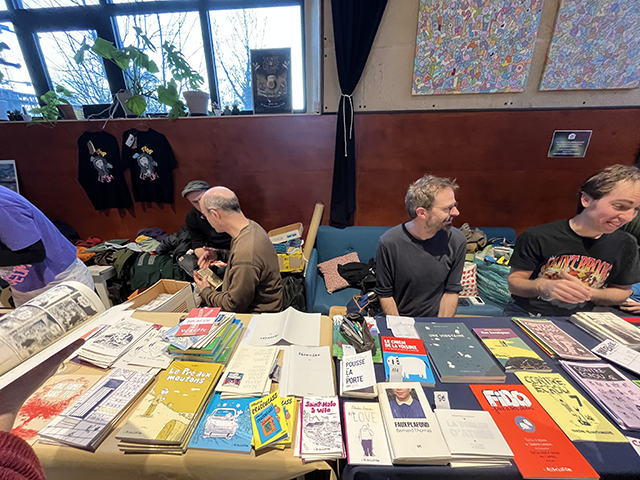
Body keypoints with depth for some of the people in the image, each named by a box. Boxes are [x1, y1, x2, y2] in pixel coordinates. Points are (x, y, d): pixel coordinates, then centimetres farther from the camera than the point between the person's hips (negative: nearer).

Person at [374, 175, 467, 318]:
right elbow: (385, 294, -9)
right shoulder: (388, 243, -18)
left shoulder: (457, 241, -8)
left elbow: (452, 290, 0)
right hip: (398, 319, -2)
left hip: (436, 317, 2)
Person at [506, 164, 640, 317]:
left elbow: (622, 291, 9)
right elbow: (514, 283, -10)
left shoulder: (625, 245, -1)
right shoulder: (537, 237, -15)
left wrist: (589, 293, -13)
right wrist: (543, 286, -32)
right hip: (525, 314, -5)